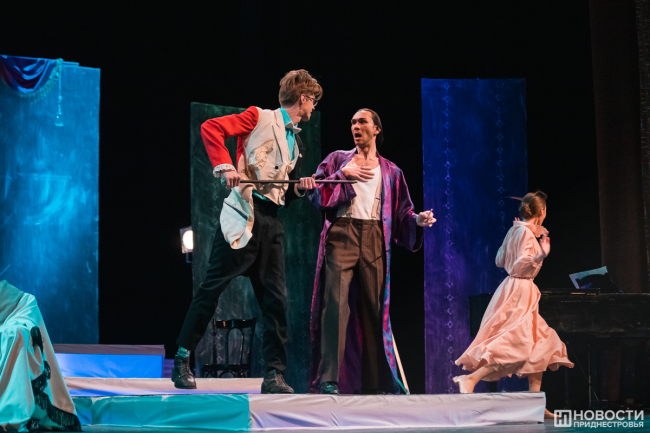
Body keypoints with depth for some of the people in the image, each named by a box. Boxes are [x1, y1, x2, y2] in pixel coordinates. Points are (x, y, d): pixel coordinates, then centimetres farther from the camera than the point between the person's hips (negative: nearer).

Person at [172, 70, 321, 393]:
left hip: (270, 221, 7)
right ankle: (182, 361, 6)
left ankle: (274, 375, 4)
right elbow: (211, 128, -9)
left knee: (275, 298, 1)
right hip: (243, 216, -7)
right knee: (212, 288, -4)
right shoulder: (260, 118, 2)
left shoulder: (295, 142, 23)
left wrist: (300, 188, 7)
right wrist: (225, 167, -20)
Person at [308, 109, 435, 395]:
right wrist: (341, 174, -7)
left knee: (373, 307, 0)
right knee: (336, 304, -15)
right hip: (341, 235, -2)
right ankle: (328, 379, -18)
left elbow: (401, 212, 15)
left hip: (374, 240, 2)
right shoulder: (338, 159, 15)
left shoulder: (390, 171, 20)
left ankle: (373, 382, 5)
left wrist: (418, 220, -5)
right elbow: (316, 196, 4)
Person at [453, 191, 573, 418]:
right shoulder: (527, 232, -13)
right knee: (515, 346, -16)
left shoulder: (515, 231, 12)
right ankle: (470, 379, -21)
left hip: (515, 289, 10)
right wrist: (541, 254, -36)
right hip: (520, 292, -10)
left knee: (541, 345, 11)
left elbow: (500, 261, 18)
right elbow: (521, 265, -21)